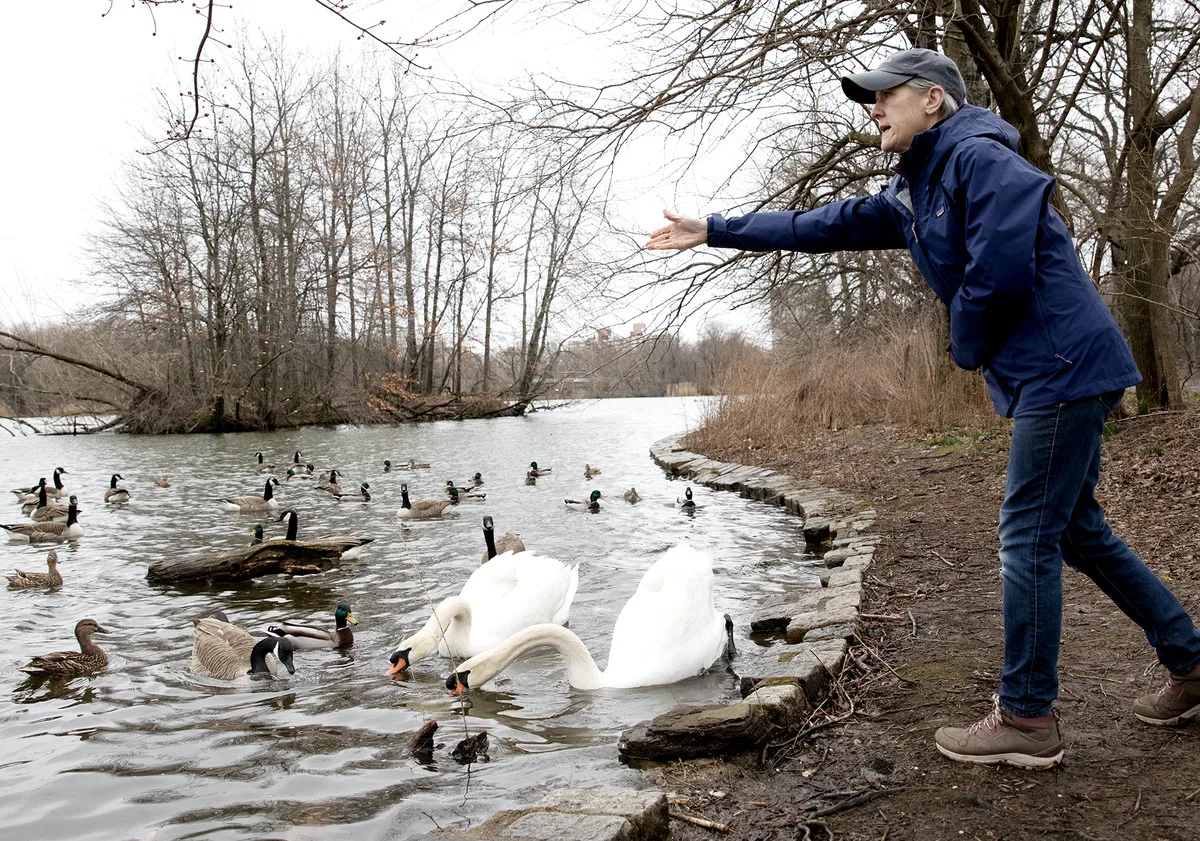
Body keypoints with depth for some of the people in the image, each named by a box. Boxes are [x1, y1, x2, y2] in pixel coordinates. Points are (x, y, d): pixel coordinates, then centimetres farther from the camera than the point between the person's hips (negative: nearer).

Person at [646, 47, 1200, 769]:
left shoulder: (980, 157, -13)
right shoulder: (911, 195, 16)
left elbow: (1001, 271, -23)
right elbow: (823, 226, 19)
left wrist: (968, 347, -5)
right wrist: (714, 232, 20)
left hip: (1062, 366, -10)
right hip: (1048, 376, 10)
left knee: (1028, 537, -6)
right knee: (1078, 530, 15)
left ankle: (1028, 719, 4)